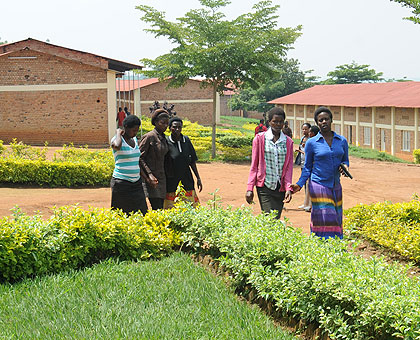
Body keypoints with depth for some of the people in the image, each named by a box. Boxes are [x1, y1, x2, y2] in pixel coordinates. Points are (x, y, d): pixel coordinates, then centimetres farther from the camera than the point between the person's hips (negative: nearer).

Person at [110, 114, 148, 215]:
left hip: (136, 183, 7)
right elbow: (117, 146, -36)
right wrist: (118, 133, -17)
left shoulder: (134, 139, 12)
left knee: (141, 213, 1)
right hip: (122, 183, -7)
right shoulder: (116, 139, -10)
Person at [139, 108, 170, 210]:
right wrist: (149, 174, -21)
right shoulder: (149, 137, -10)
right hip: (152, 179, -8)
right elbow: (139, 157, -12)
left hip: (161, 178, 8)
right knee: (157, 210, -13)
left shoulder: (163, 137, 13)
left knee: (161, 208, 6)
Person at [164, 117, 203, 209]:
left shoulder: (186, 140, 4)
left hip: (187, 180, 4)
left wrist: (198, 178, 12)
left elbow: (192, 162, 11)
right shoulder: (166, 142, -9)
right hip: (171, 182, -4)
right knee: (170, 209, 0)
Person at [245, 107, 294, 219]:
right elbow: (254, 165, 5)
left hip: (280, 188, 3)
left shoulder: (288, 142, 9)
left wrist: (288, 188, -7)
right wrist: (250, 189, -1)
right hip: (265, 186, -3)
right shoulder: (260, 138, 3)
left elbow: (289, 167, 7)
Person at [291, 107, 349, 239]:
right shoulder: (311, 143, -2)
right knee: (325, 222, -10)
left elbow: (345, 160, 18)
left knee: (336, 221, 5)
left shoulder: (342, 141, 7)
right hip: (319, 186, -4)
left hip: (335, 187, 4)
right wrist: (299, 184, -9)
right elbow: (307, 167, 5)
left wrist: (344, 166, -6)